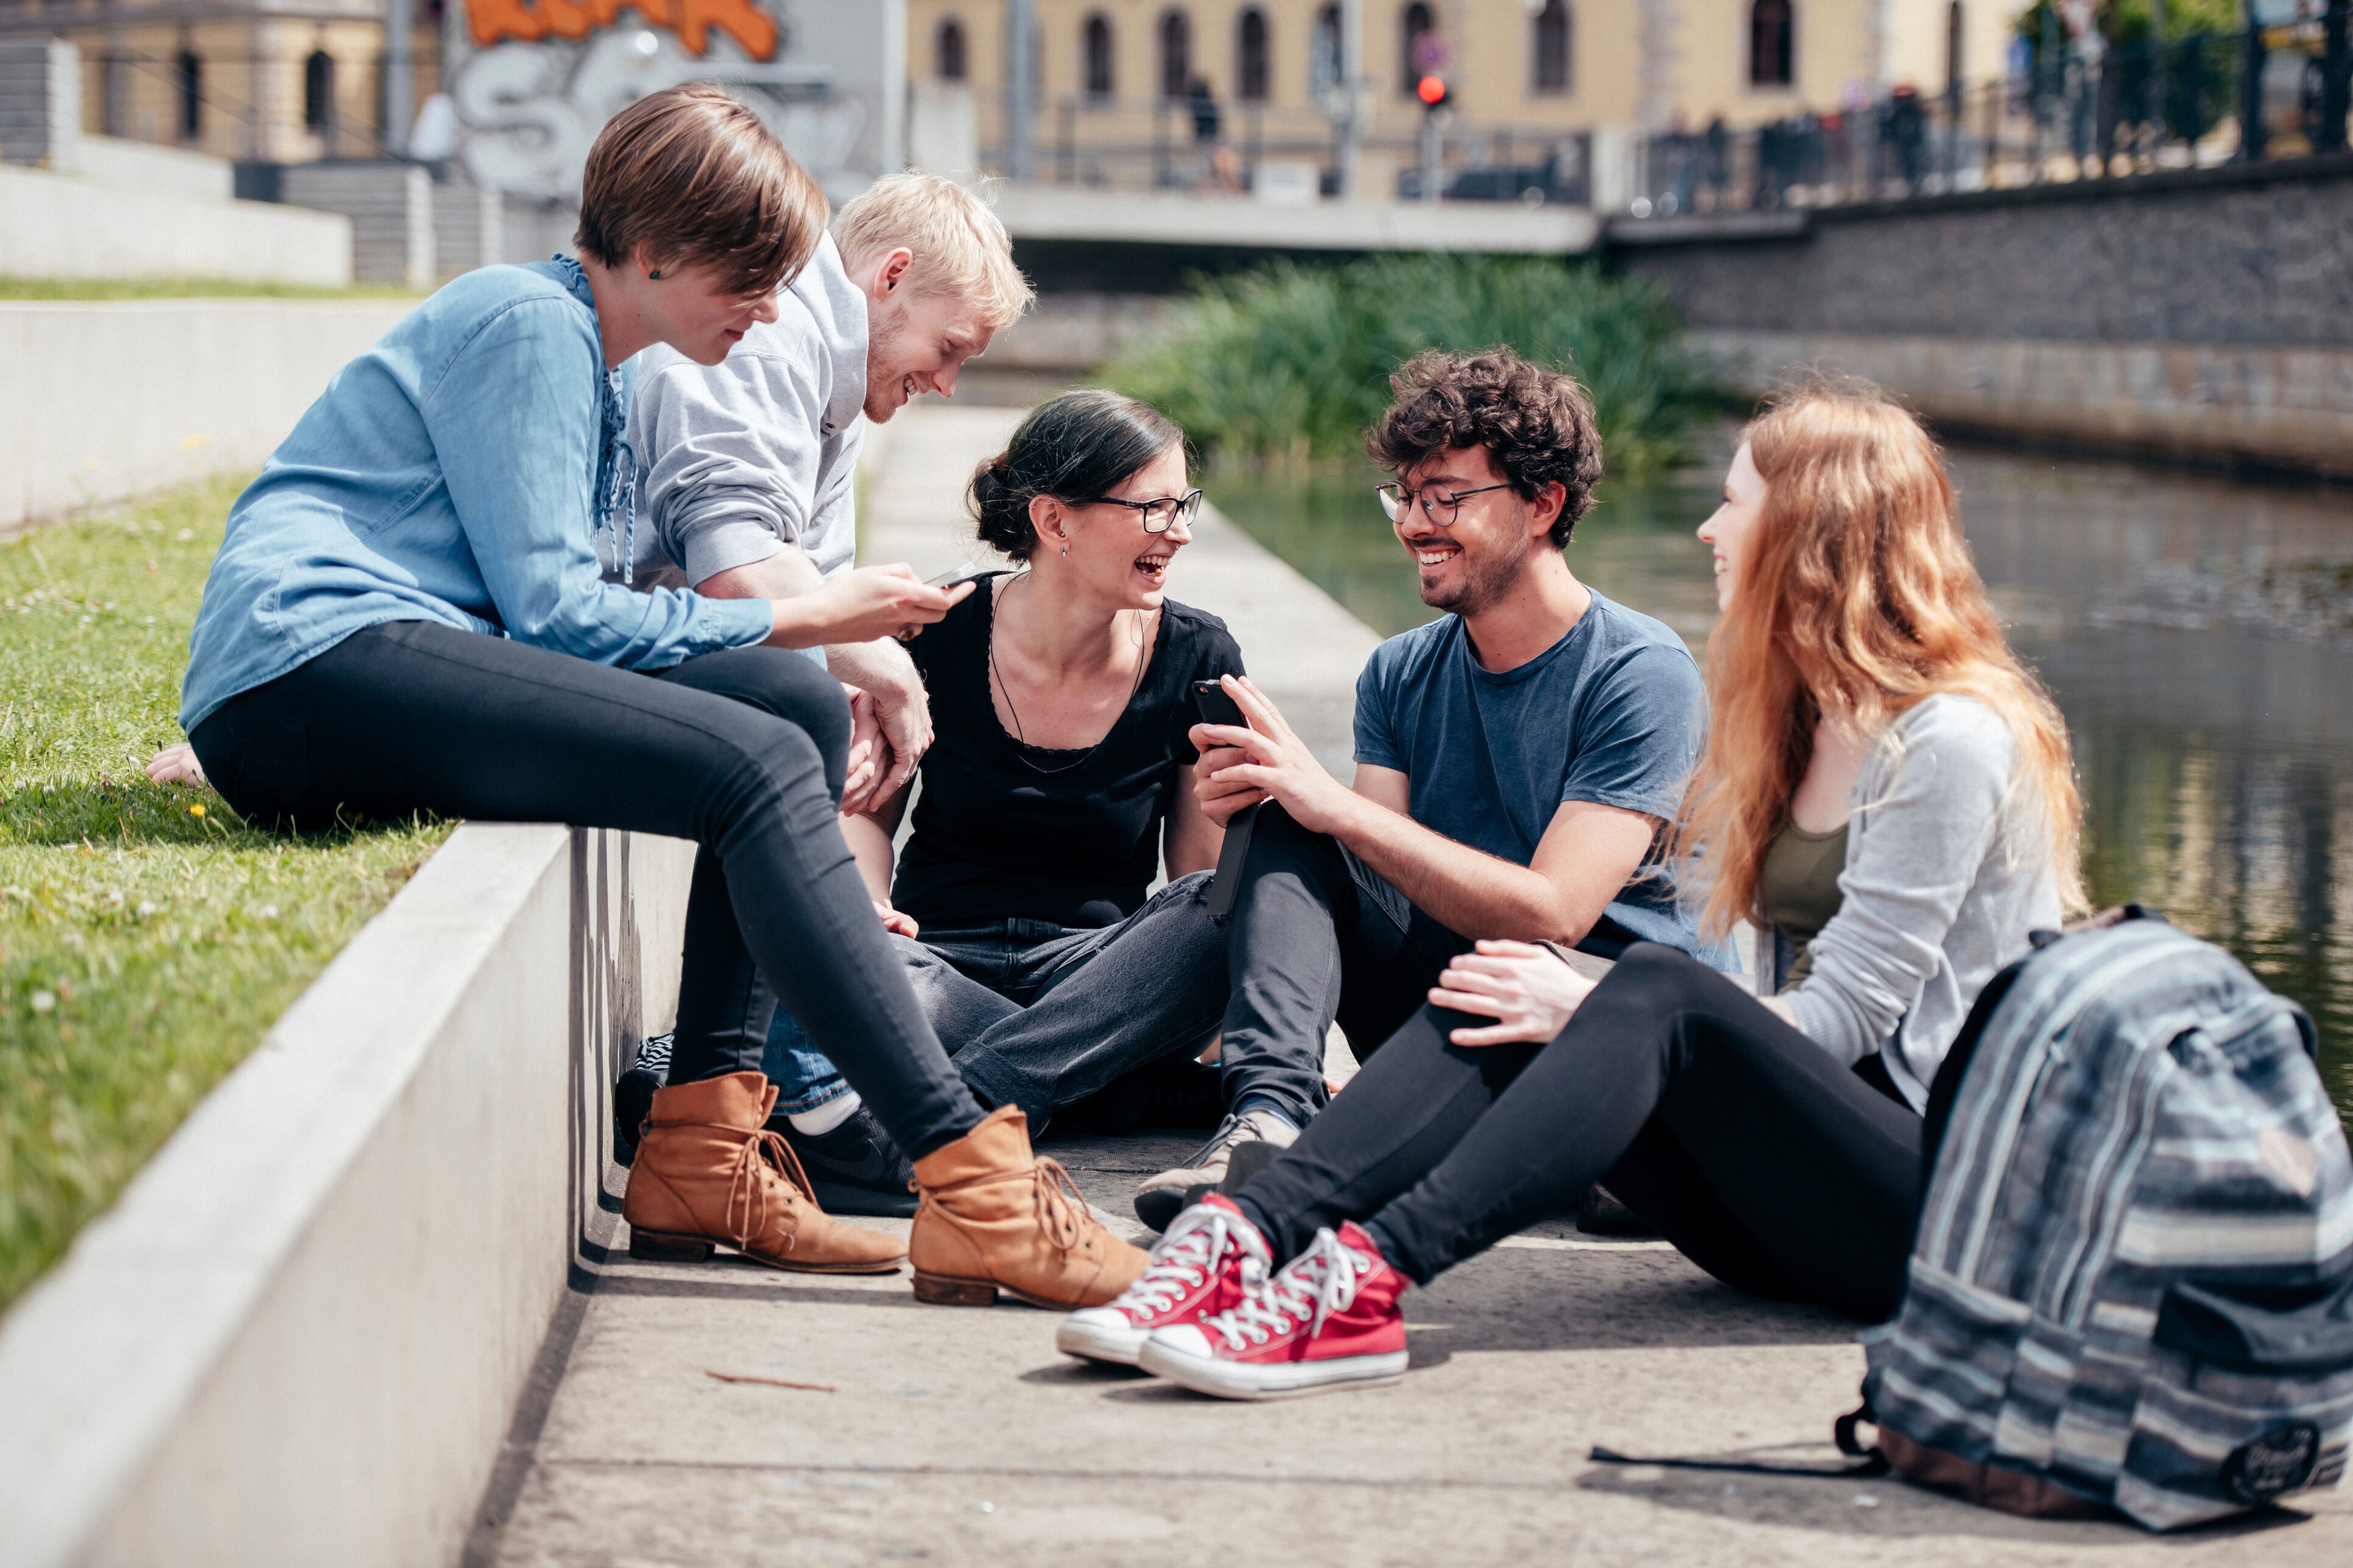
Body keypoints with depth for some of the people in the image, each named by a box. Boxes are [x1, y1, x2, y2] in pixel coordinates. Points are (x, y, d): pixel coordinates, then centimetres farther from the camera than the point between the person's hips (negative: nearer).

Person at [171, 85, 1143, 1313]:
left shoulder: (604, 369, 26)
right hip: (308, 670, -10)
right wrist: (796, 620, -4)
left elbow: (559, 612, 22)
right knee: (758, 764, -23)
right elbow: (547, 608, -11)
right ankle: (972, 1190, -29)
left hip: (400, 665, 10)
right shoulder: (527, 324, -4)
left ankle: (700, 1156, -11)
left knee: (798, 710, -2)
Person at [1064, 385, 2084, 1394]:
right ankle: (1250, 1231, -34)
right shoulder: (1791, 722, 19)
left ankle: (1366, 1276, -48)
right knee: (1505, 997, -14)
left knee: (1660, 992, -32)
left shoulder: (1952, 739, -10)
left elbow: (1846, 1014, -16)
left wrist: (1596, 1012, -19)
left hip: (1955, 1189, -8)